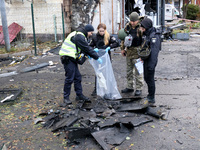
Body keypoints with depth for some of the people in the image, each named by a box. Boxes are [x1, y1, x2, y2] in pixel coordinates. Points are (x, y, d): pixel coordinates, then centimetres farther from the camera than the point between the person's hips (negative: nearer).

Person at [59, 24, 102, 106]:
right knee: (69, 78, -6)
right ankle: (66, 98, 4)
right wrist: (97, 57, -10)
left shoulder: (80, 35, 18)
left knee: (77, 77, 12)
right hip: (67, 58, -11)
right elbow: (87, 48, -16)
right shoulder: (79, 36, -15)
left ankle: (79, 95, 21)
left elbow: (84, 48, 22)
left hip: (72, 58, 11)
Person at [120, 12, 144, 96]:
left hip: (137, 51, -7)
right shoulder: (127, 26, 7)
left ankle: (139, 88, 9)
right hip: (129, 51, 7)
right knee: (129, 70, 14)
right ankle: (130, 87, 27)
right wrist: (122, 48, 15)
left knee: (138, 70, -2)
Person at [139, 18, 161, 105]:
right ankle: (150, 95, 36)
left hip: (150, 61, -10)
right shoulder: (148, 34, 10)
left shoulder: (154, 36, -20)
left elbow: (154, 51, -25)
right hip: (146, 60, 10)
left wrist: (151, 64, -27)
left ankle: (151, 99, 10)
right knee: (146, 78, 19)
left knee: (150, 79, -2)